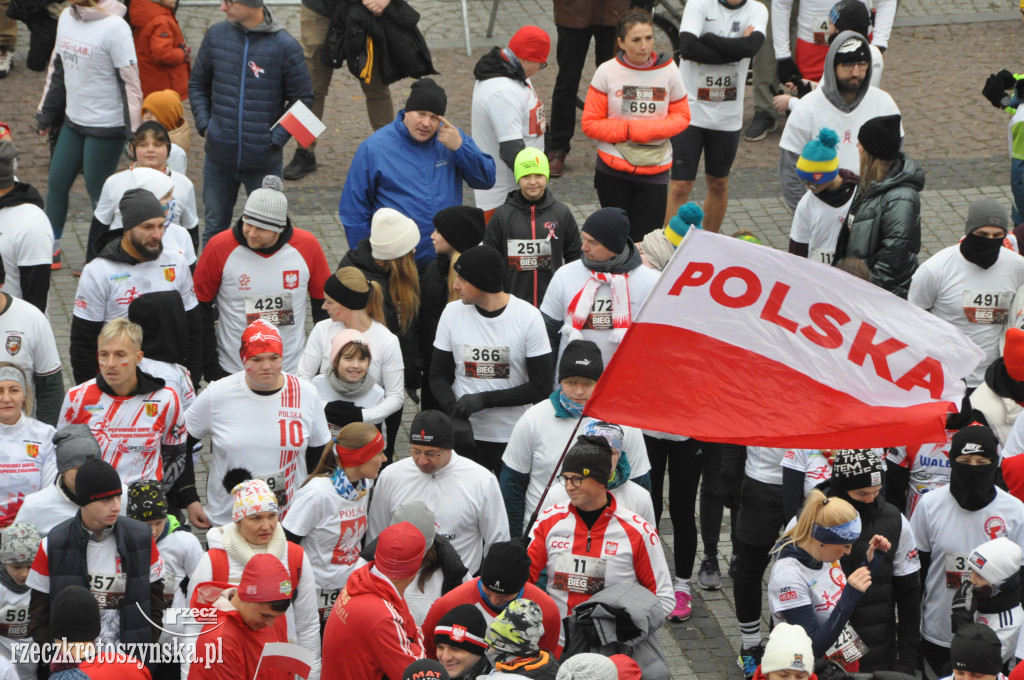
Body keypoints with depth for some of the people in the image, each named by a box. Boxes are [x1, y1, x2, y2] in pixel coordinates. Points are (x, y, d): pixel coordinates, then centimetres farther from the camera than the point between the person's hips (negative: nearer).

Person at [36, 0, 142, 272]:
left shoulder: (114, 27, -19)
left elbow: (130, 82, -18)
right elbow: (57, 68, 17)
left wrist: (134, 135, -18)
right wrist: (46, 114, 22)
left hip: (106, 129, -8)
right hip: (73, 121, 8)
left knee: (98, 191, 2)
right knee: (56, 183, 14)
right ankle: (50, 248, 29)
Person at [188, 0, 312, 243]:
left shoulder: (285, 46, -10)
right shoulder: (215, 35, -1)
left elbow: (302, 99, -2)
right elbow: (197, 83, 12)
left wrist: (277, 138, -12)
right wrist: (204, 124, -1)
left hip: (264, 161, -3)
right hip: (219, 156, 3)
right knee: (214, 228, 15)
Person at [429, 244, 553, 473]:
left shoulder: (528, 317, -9)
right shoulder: (452, 313, -1)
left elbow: (541, 385, -9)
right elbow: (438, 376, 3)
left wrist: (484, 399, -16)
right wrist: (456, 415, -16)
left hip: (514, 435, -2)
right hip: (466, 436, 2)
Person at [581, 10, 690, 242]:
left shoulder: (668, 70, -3)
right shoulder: (607, 72, -6)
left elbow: (682, 117, 3)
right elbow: (590, 123, -4)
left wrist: (648, 130, -14)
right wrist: (628, 131, -15)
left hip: (654, 170, 0)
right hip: (613, 170, 0)